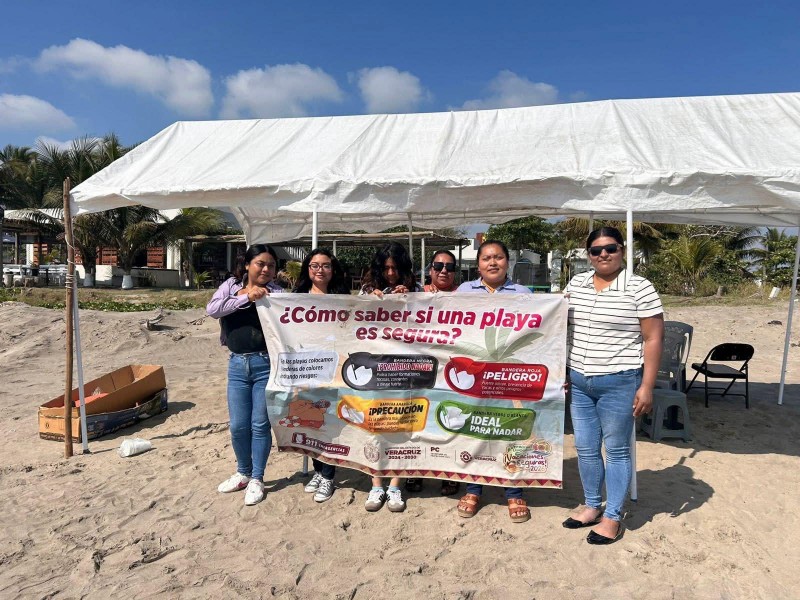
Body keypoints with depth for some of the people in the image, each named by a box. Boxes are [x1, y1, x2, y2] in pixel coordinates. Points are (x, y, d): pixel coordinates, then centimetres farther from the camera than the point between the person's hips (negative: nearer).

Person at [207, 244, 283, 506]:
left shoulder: (276, 293, 1)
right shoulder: (231, 285, 8)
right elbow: (212, 309, -9)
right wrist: (246, 298, -16)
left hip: (266, 364, -2)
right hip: (237, 364, 3)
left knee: (260, 424, 5)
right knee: (238, 426, 9)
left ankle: (257, 479, 22)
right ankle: (243, 472, 33)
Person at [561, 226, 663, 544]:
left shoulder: (639, 288, -9)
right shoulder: (576, 283, 6)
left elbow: (653, 339, -9)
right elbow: (563, 328, 14)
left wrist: (647, 386, -12)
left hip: (619, 383, -5)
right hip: (578, 381, 5)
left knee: (617, 450, 9)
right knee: (585, 449, 15)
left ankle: (612, 517, 24)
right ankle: (592, 506, 34)